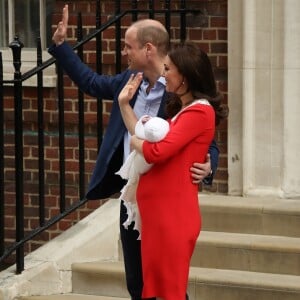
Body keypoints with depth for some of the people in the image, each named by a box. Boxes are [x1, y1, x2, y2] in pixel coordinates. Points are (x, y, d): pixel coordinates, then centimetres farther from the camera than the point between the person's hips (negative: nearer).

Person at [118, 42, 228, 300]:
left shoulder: (199, 112, -14)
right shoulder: (181, 110, 18)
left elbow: (154, 151, -21)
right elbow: (145, 137, 14)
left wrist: (135, 142, -1)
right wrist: (125, 104, 12)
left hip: (173, 213, -10)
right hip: (158, 211, 10)